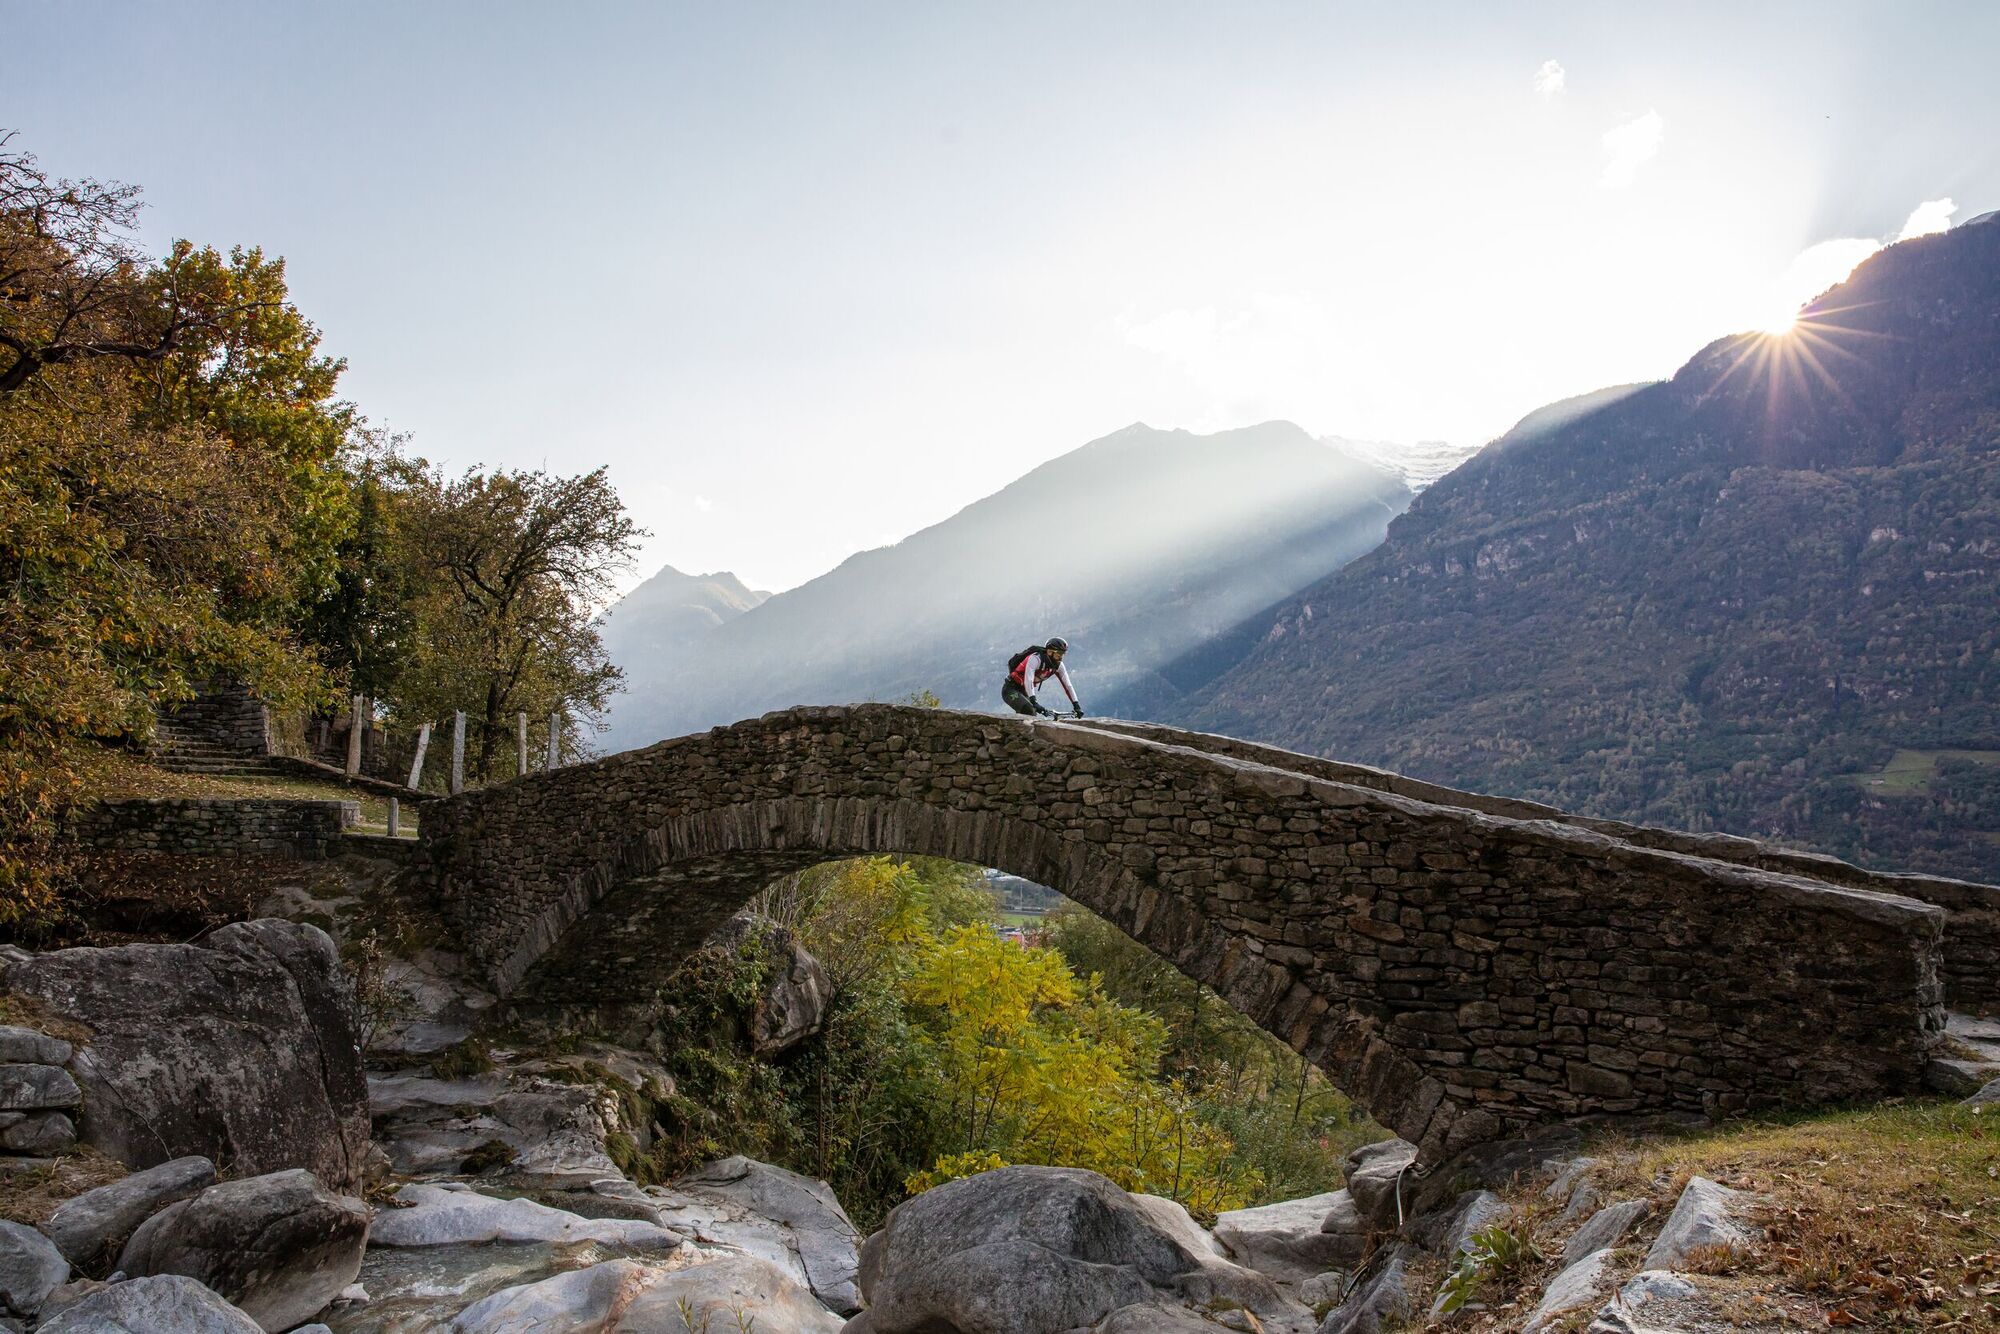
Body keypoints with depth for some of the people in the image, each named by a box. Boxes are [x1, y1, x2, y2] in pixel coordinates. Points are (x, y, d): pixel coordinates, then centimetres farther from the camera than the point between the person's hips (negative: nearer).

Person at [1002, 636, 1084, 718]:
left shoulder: (1058, 665, -7)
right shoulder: (1035, 659, -28)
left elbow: (1067, 685, -6)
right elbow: (1028, 681, -40)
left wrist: (1077, 706, -13)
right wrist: (1034, 702, -49)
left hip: (1023, 692, 8)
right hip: (1011, 689, -8)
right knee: (1029, 711, -28)